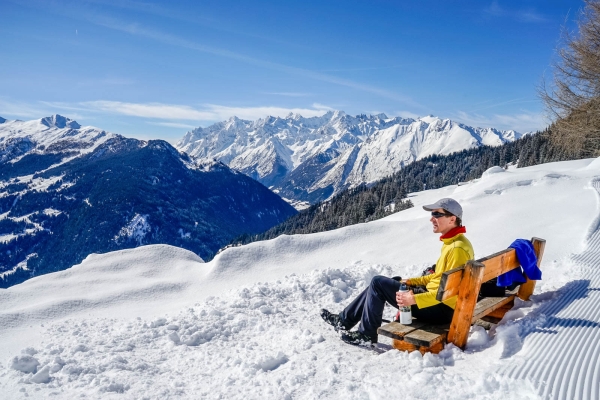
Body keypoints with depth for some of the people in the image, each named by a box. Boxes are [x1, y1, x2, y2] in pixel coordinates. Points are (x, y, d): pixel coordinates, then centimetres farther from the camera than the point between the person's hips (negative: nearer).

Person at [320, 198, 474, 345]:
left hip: (441, 310, -10)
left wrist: (414, 299, -27)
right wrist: (411, 281, 12)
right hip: (435, 299, 10)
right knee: (377, 283, 9)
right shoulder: (450, 243, 10)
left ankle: (366, 334, 3)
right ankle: (344, 320, 16)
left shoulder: (458, 248, -21)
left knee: (378, 283, -9)